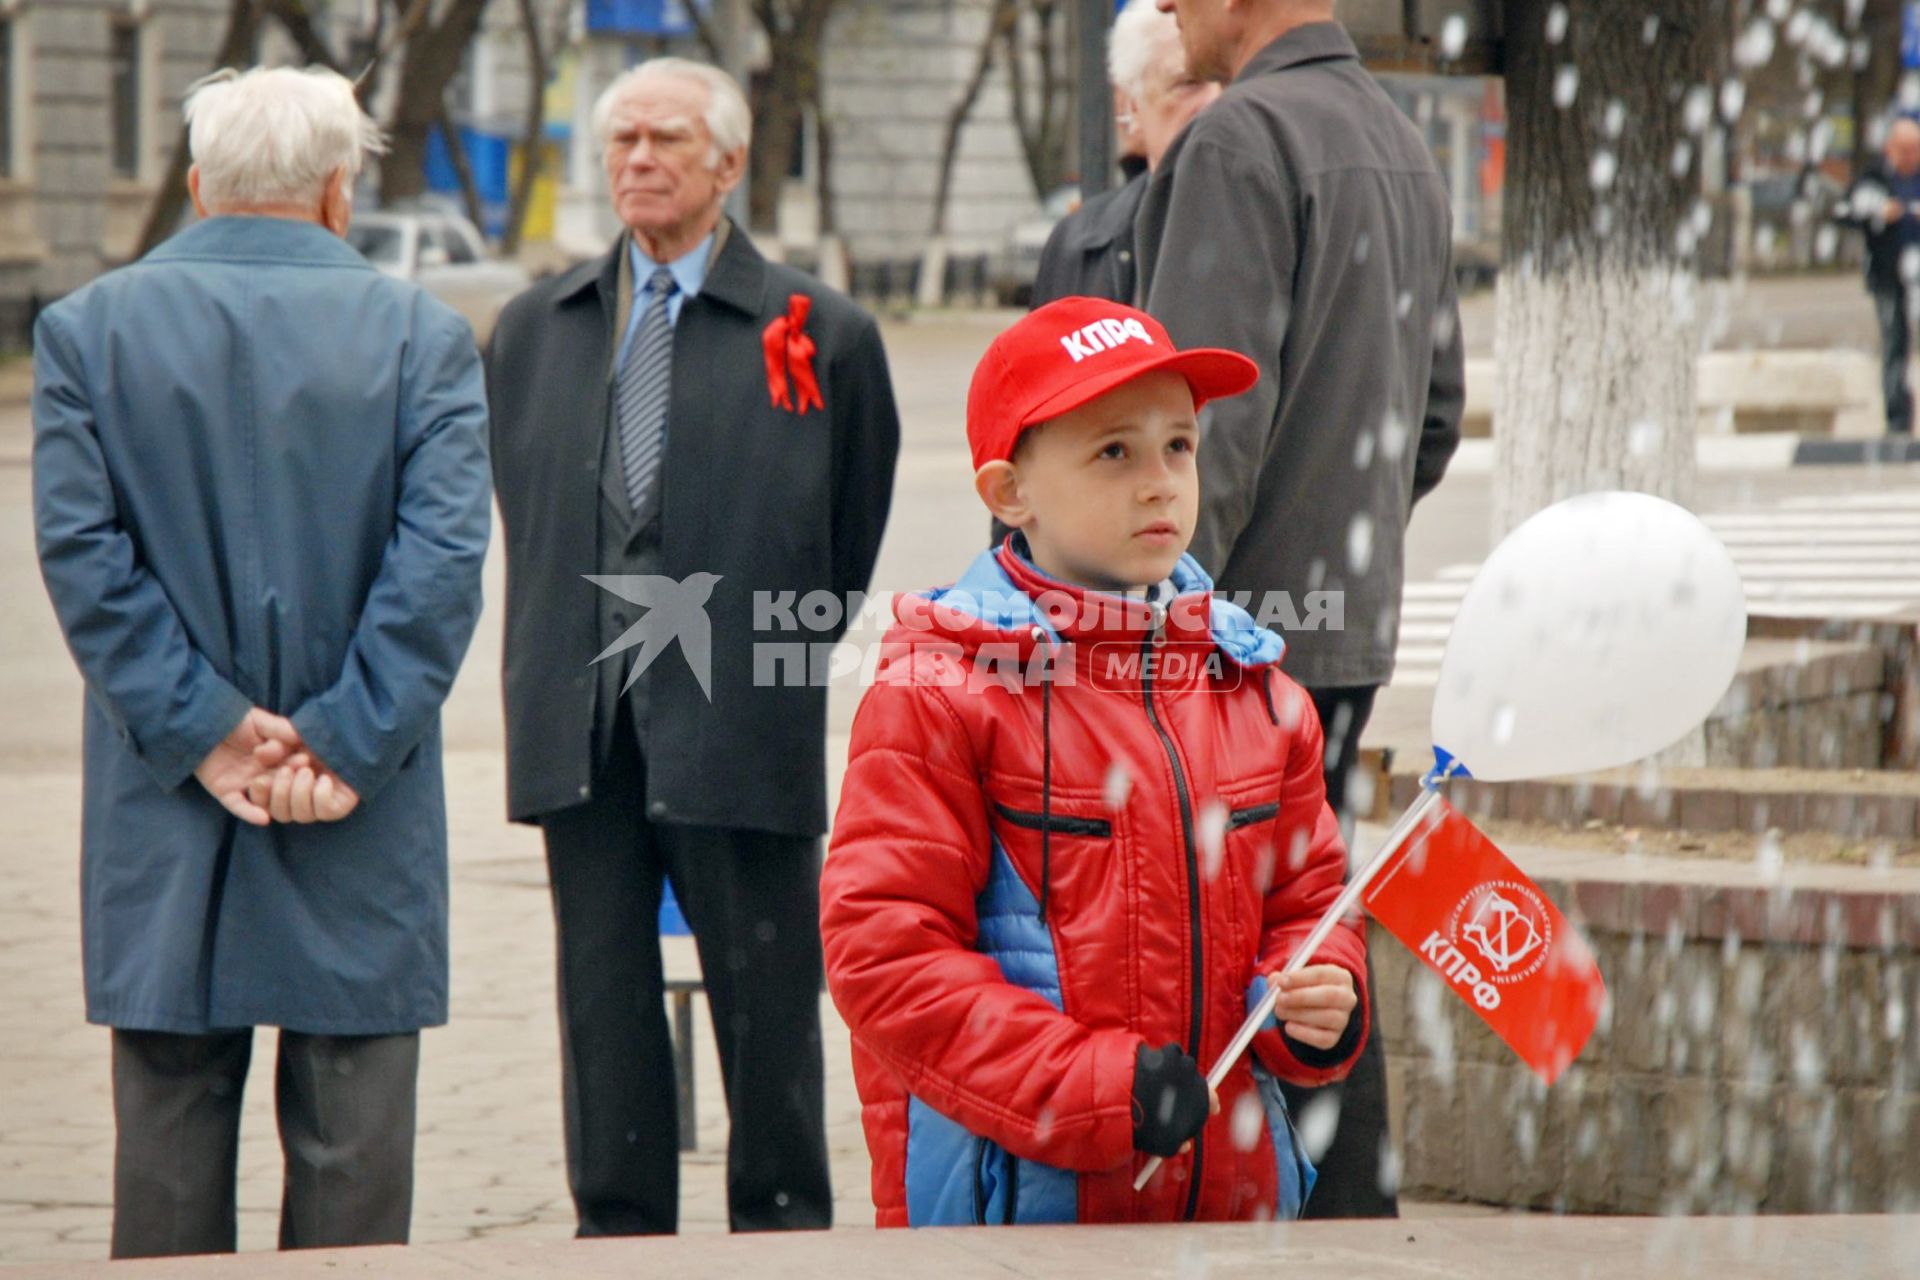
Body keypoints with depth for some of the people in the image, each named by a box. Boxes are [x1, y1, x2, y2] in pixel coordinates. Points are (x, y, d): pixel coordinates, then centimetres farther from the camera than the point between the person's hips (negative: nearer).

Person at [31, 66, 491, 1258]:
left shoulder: (87, 326, 3)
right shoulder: (423, 335, -1)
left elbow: (79, 546, -5)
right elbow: (443, 558, -10)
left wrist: (204, 729, -6)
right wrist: (346, 747, -9)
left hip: (166, 818, 1)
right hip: (362, 837, -1)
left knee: (168, 1147, 7)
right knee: (351, 1158, 5)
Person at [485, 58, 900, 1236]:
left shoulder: (820, 334, 1)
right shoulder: (536, 330, 12)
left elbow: (850, 545, 6)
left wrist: (777, 654, 6)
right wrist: (552, 673, 12)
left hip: (737, 728, -3)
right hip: (579, 730, 4)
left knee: (765, 1006, 2)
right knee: (604, 1000, 8)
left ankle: (783, 1229, 11)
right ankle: (620, 1236, 15)